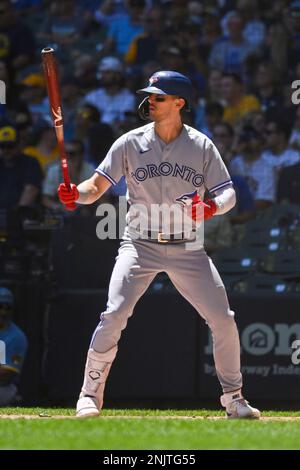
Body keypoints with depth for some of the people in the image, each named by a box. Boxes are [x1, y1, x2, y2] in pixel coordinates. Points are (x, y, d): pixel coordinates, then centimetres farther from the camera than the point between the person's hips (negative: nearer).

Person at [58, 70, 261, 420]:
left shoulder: (202, 146, 0)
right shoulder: (131, 143, -2)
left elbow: (228, 193, 0)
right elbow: (97, 186, -5)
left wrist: (213, 207, -22)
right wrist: (76, 194, -27)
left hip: (187, 249, 1)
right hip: (140, 245, -1)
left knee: (223, 320, -4)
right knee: (114, 316, -18)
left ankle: (233, 398, 14)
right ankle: (90, 395, -5)